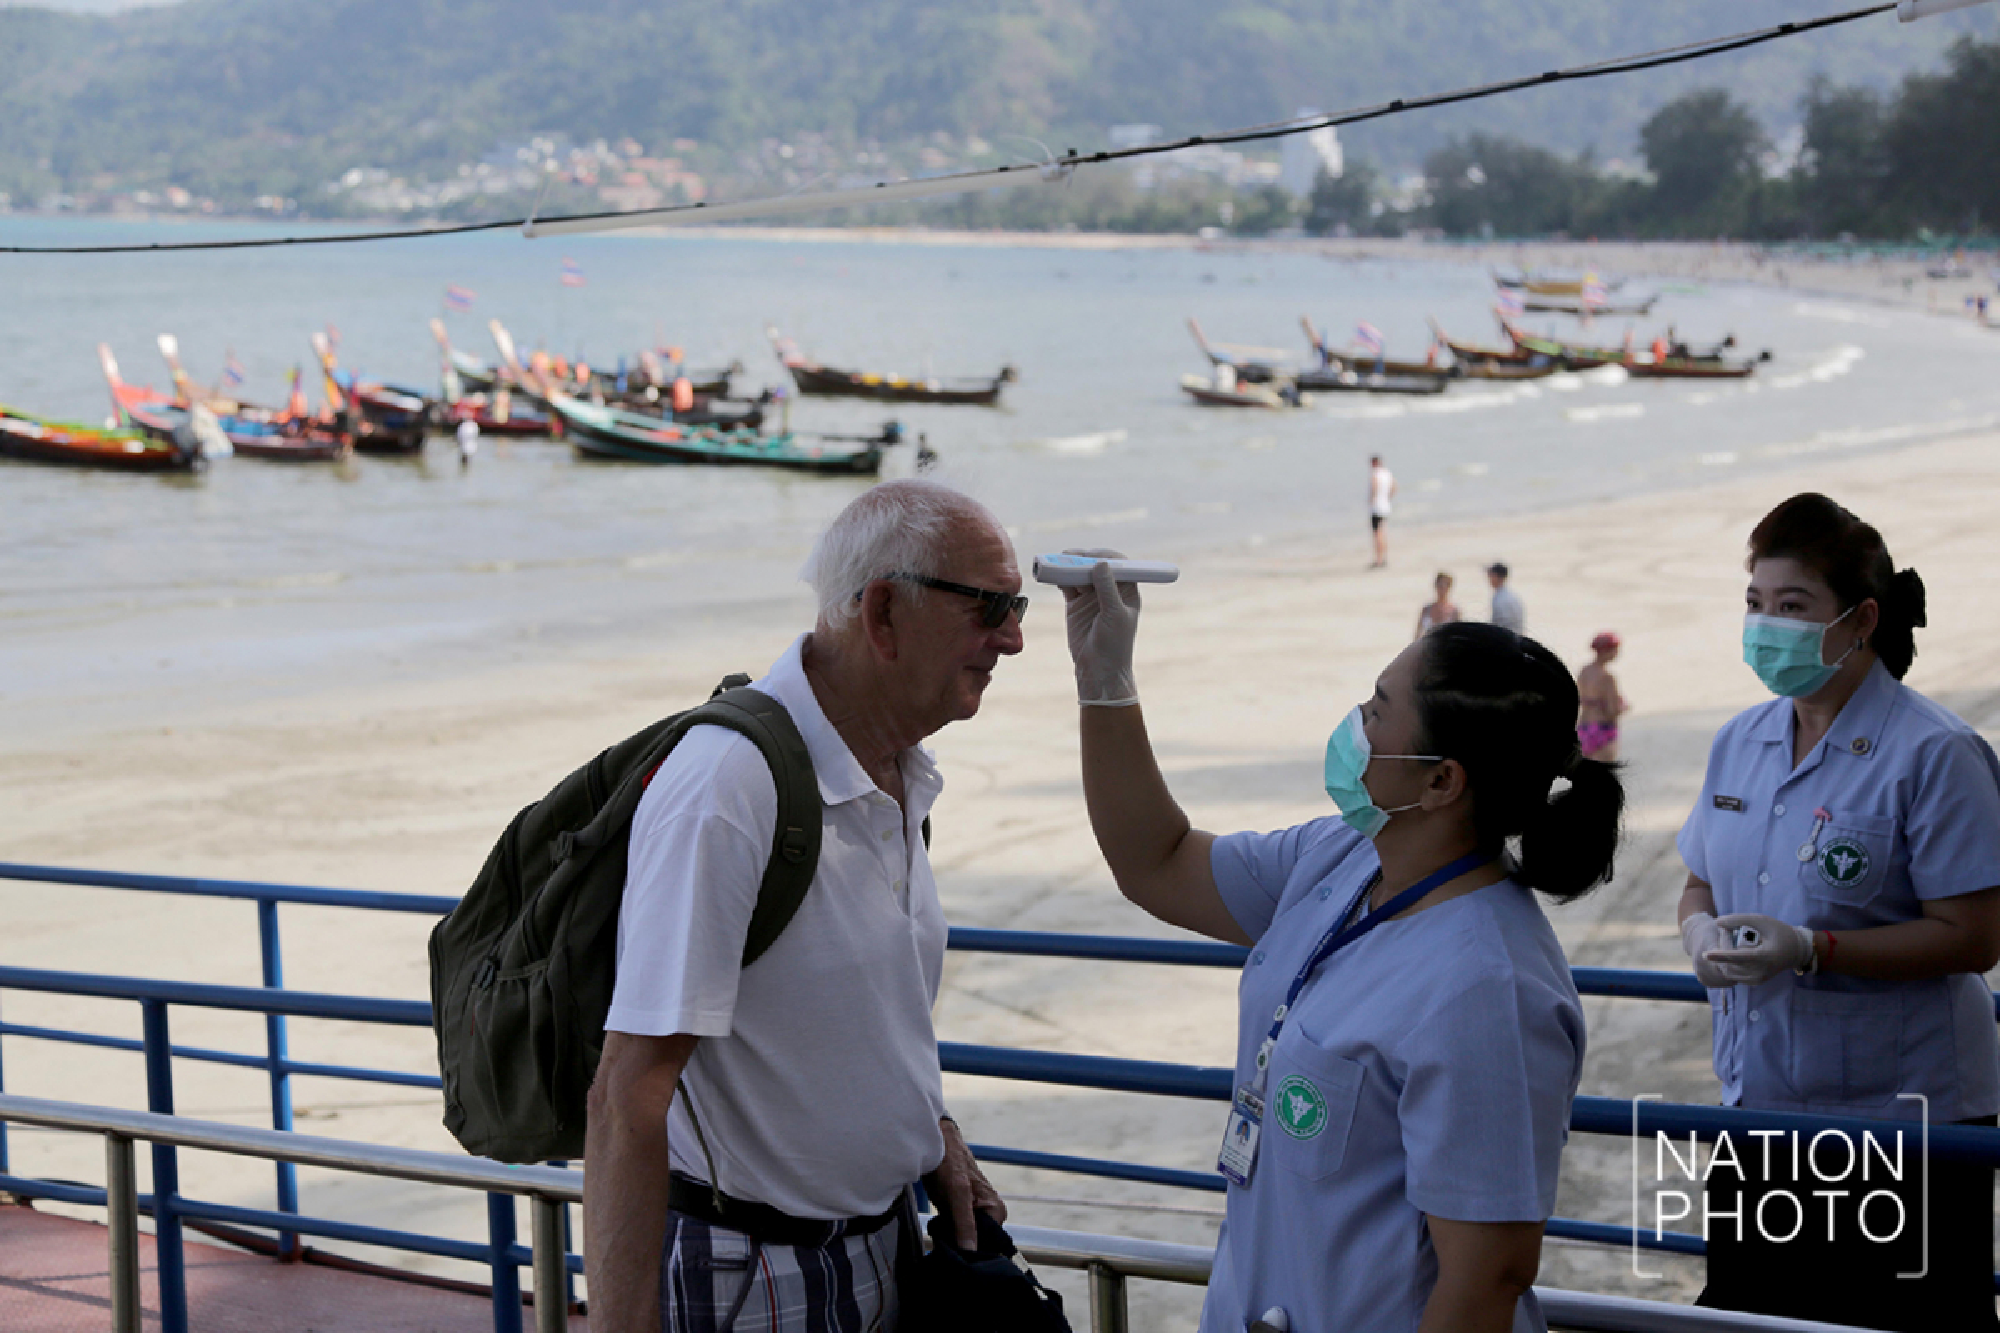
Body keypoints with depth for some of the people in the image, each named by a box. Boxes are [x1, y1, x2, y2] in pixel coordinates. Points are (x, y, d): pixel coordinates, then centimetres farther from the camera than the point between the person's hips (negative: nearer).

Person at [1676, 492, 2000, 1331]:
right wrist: (1702, 931, -6)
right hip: (1757, 1105, 7)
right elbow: (1700, 885, 19)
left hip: (1902, 1120, -7)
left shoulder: (1931, 753, -12)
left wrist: (1810, 949, -24)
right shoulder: (1740, 742, 9)